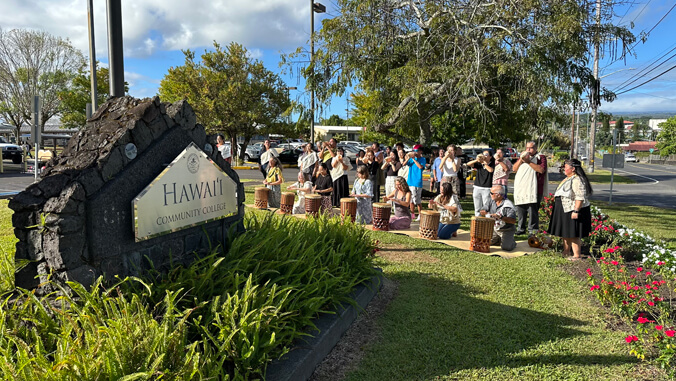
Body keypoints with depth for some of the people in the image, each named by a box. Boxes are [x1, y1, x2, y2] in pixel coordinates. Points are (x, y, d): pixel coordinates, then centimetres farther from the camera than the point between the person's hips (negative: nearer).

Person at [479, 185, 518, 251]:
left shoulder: (508, 205, -23)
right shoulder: (492, 201, -2)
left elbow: (513, 221, -31)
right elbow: (482, 211, 0)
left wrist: (500, 217, -42)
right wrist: (488, 214, -21)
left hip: (506, 230, -6)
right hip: (494, 229, 6)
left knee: (506, 247, -23)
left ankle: (511, 242, 12)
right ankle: (500, 240, 22)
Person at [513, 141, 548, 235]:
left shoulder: (540, 157, 6)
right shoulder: (523, 156, 24)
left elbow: (541, 170, -12)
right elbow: (514, 169, 13)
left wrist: (529, 162, -14)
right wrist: (521, 159, -1)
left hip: (533, 190, -6)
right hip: (520, 188, 6)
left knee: (532, 211, -8)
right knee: (520, 210, 8)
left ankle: (533, 230, -3)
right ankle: (521, 229, 18)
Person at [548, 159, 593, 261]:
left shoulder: (577, 180, -20)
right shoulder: (568, 179, 14)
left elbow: (580, 198, -26)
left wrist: (576, 211, -28)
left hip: (572, 211, -11)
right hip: (565, 210, 11)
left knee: (574, 234, -5)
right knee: (565, 232, 18)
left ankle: (577, 255, 3)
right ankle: (566, 252, 29)